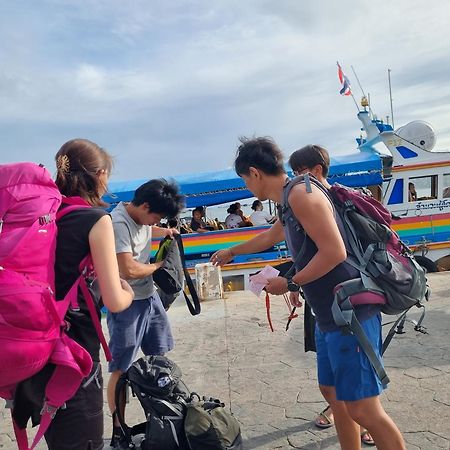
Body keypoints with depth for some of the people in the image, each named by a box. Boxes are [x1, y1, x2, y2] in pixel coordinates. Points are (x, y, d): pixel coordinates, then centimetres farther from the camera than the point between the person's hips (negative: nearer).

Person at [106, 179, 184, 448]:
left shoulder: (140, 217, 3)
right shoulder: (118, 224, -22)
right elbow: (129, 270, -28)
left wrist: (164, 231, 10)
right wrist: (158, 266, -10)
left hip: (150, 296, 9)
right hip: (128, 304, -9)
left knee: (159, 357, 18)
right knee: (122, 369, 3)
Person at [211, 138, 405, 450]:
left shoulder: (301, 193, -15)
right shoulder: (290, 202, 15)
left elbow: (335, 252, -24)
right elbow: (268, 237, 34)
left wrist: (291, 283, -12)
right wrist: (231, 252, 48)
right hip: (329, 315, 10)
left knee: (362, 408, -4)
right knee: (333, 393, 19)